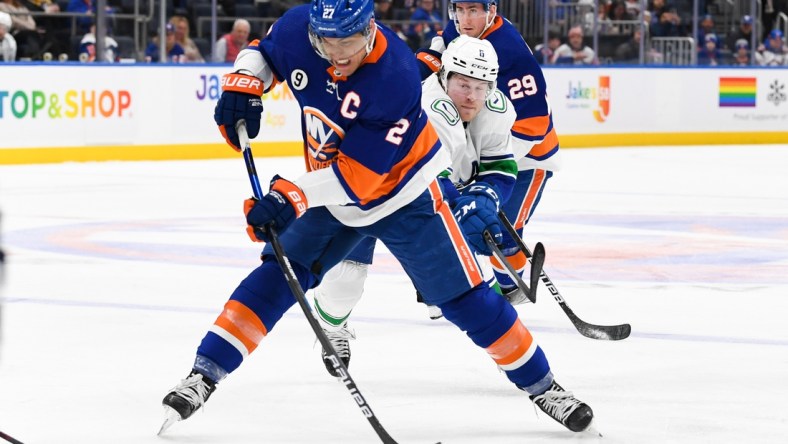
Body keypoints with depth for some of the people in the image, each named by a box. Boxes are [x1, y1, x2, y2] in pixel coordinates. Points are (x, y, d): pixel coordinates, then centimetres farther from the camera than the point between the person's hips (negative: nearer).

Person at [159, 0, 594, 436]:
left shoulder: (395, 78, -34)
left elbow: (357, 175, -35)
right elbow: (262, 52, 5)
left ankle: (542, 386, 10)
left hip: (399, 191, -4)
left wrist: (292, 197, -44)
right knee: (279, 274, -11)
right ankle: (203, 375, -8)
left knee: (462, 297, -4)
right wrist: (243, 85, -15)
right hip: (327, 192, 4)